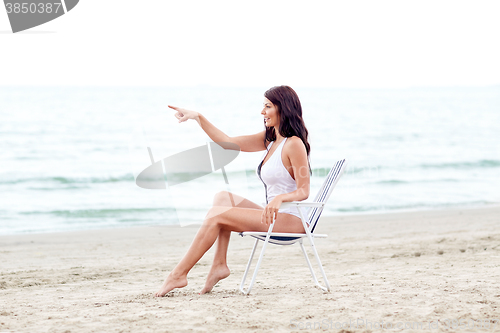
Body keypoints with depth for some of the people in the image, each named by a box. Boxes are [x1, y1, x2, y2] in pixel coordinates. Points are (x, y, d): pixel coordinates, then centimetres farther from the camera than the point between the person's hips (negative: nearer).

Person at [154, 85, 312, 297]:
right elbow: (227, 143, 15)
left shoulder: (294, 144, -12)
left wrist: (280, 198, -34)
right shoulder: (269, 140, 14)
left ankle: (179, 274, -11)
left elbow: (303, 192, -15)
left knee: (216, 214, -15)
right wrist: (198, 117, 12)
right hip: (274, 216, 10)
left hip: (290, 219, -10)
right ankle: (219, 264, -6)